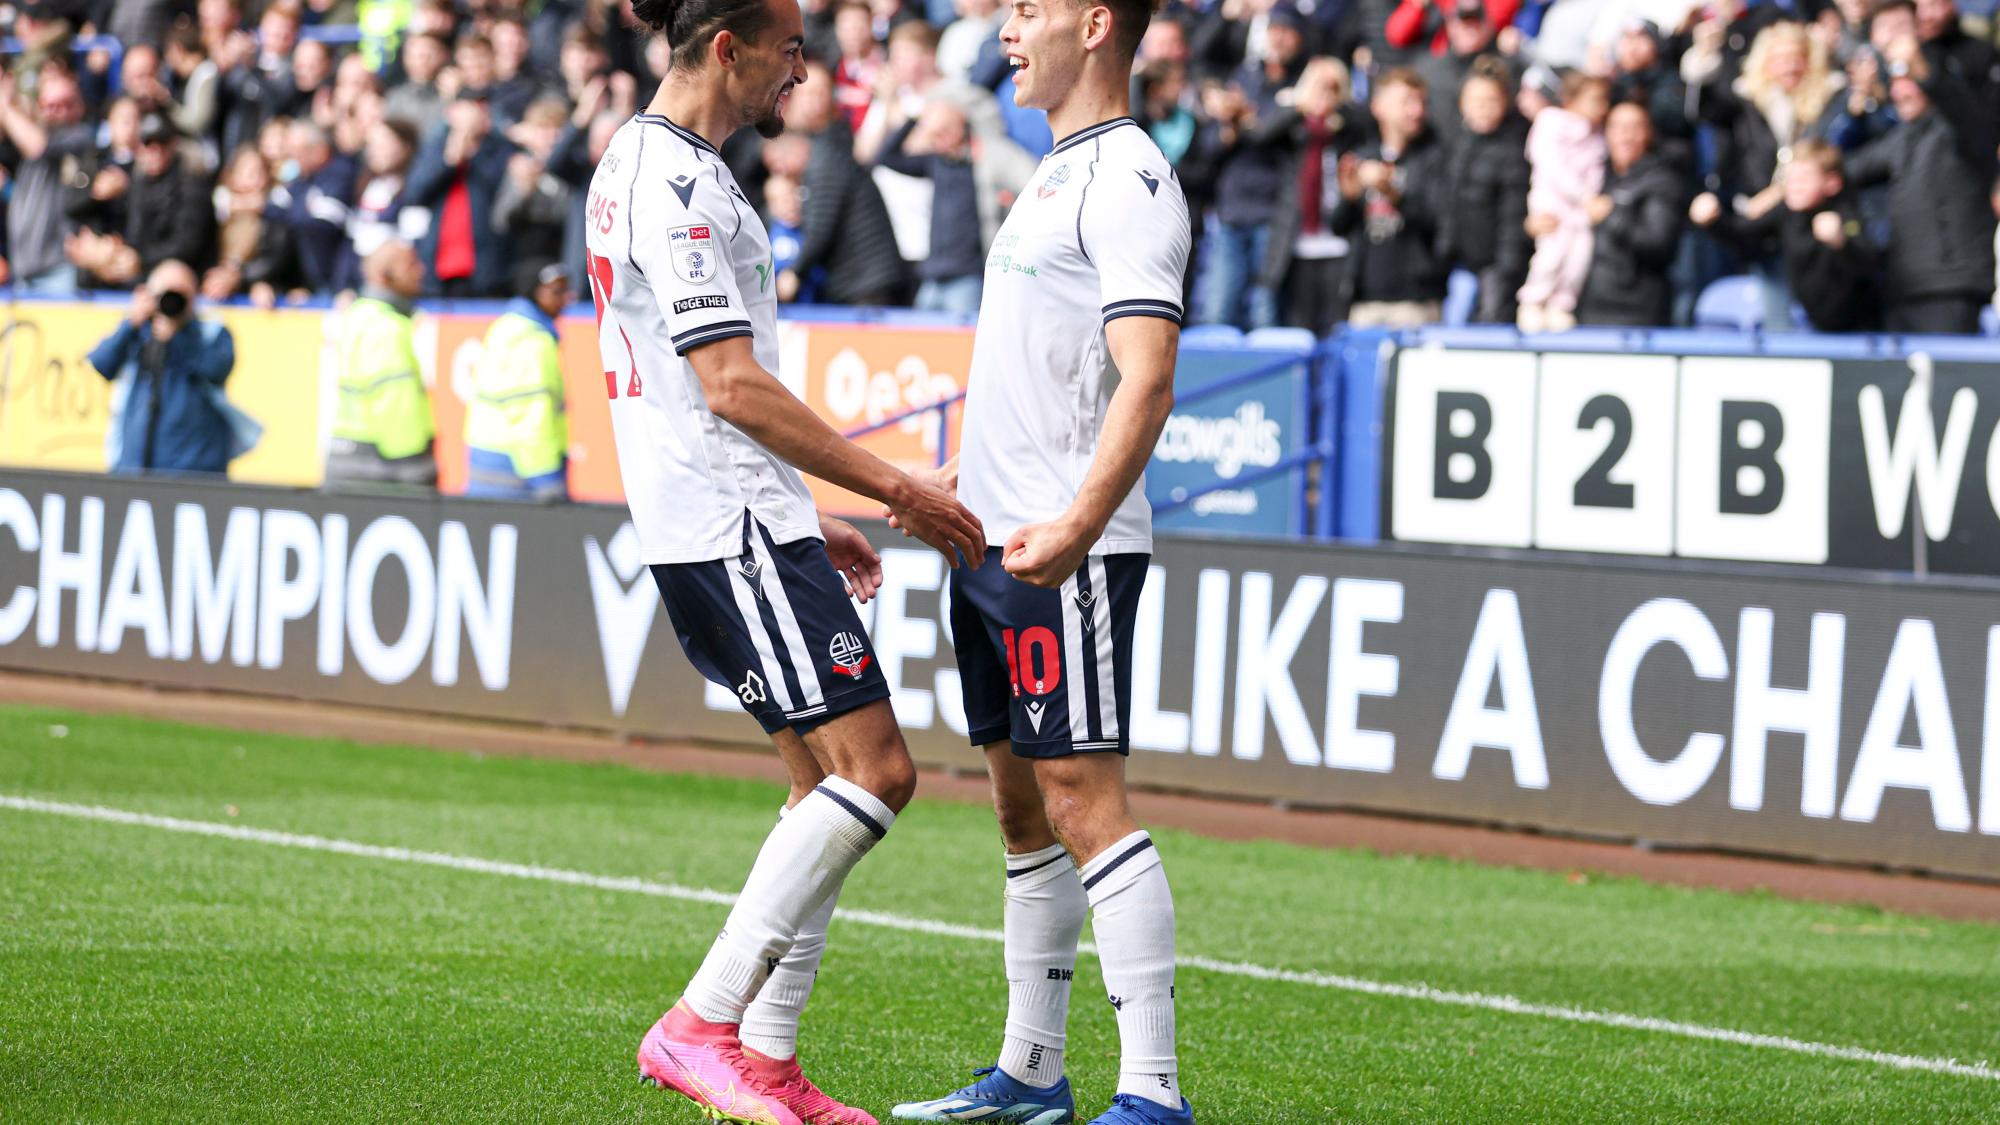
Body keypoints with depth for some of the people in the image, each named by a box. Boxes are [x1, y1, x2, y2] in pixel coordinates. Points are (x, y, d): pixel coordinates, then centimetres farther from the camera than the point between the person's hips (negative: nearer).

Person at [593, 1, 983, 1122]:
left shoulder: (644, 161, 19)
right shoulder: (677, 183, -15)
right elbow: (734, 387, -20)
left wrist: (809, 519, 25)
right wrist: (896, 486, -15)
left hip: (740, 524, 11)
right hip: (732, 526, -11)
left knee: (832, 780, 10)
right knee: (874, 772, -12)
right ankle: (700, 1026, -11)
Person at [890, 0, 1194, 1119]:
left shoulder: (1128, 177, -13)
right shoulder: (1057, 175, 18)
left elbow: (1145, 379, -22)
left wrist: (1076, 525, -32)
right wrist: (951, 487, 31)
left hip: (1068, 553, -10)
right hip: (996, 542, 10)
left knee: (1084, 801, -13)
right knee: (1025, 807, 13)